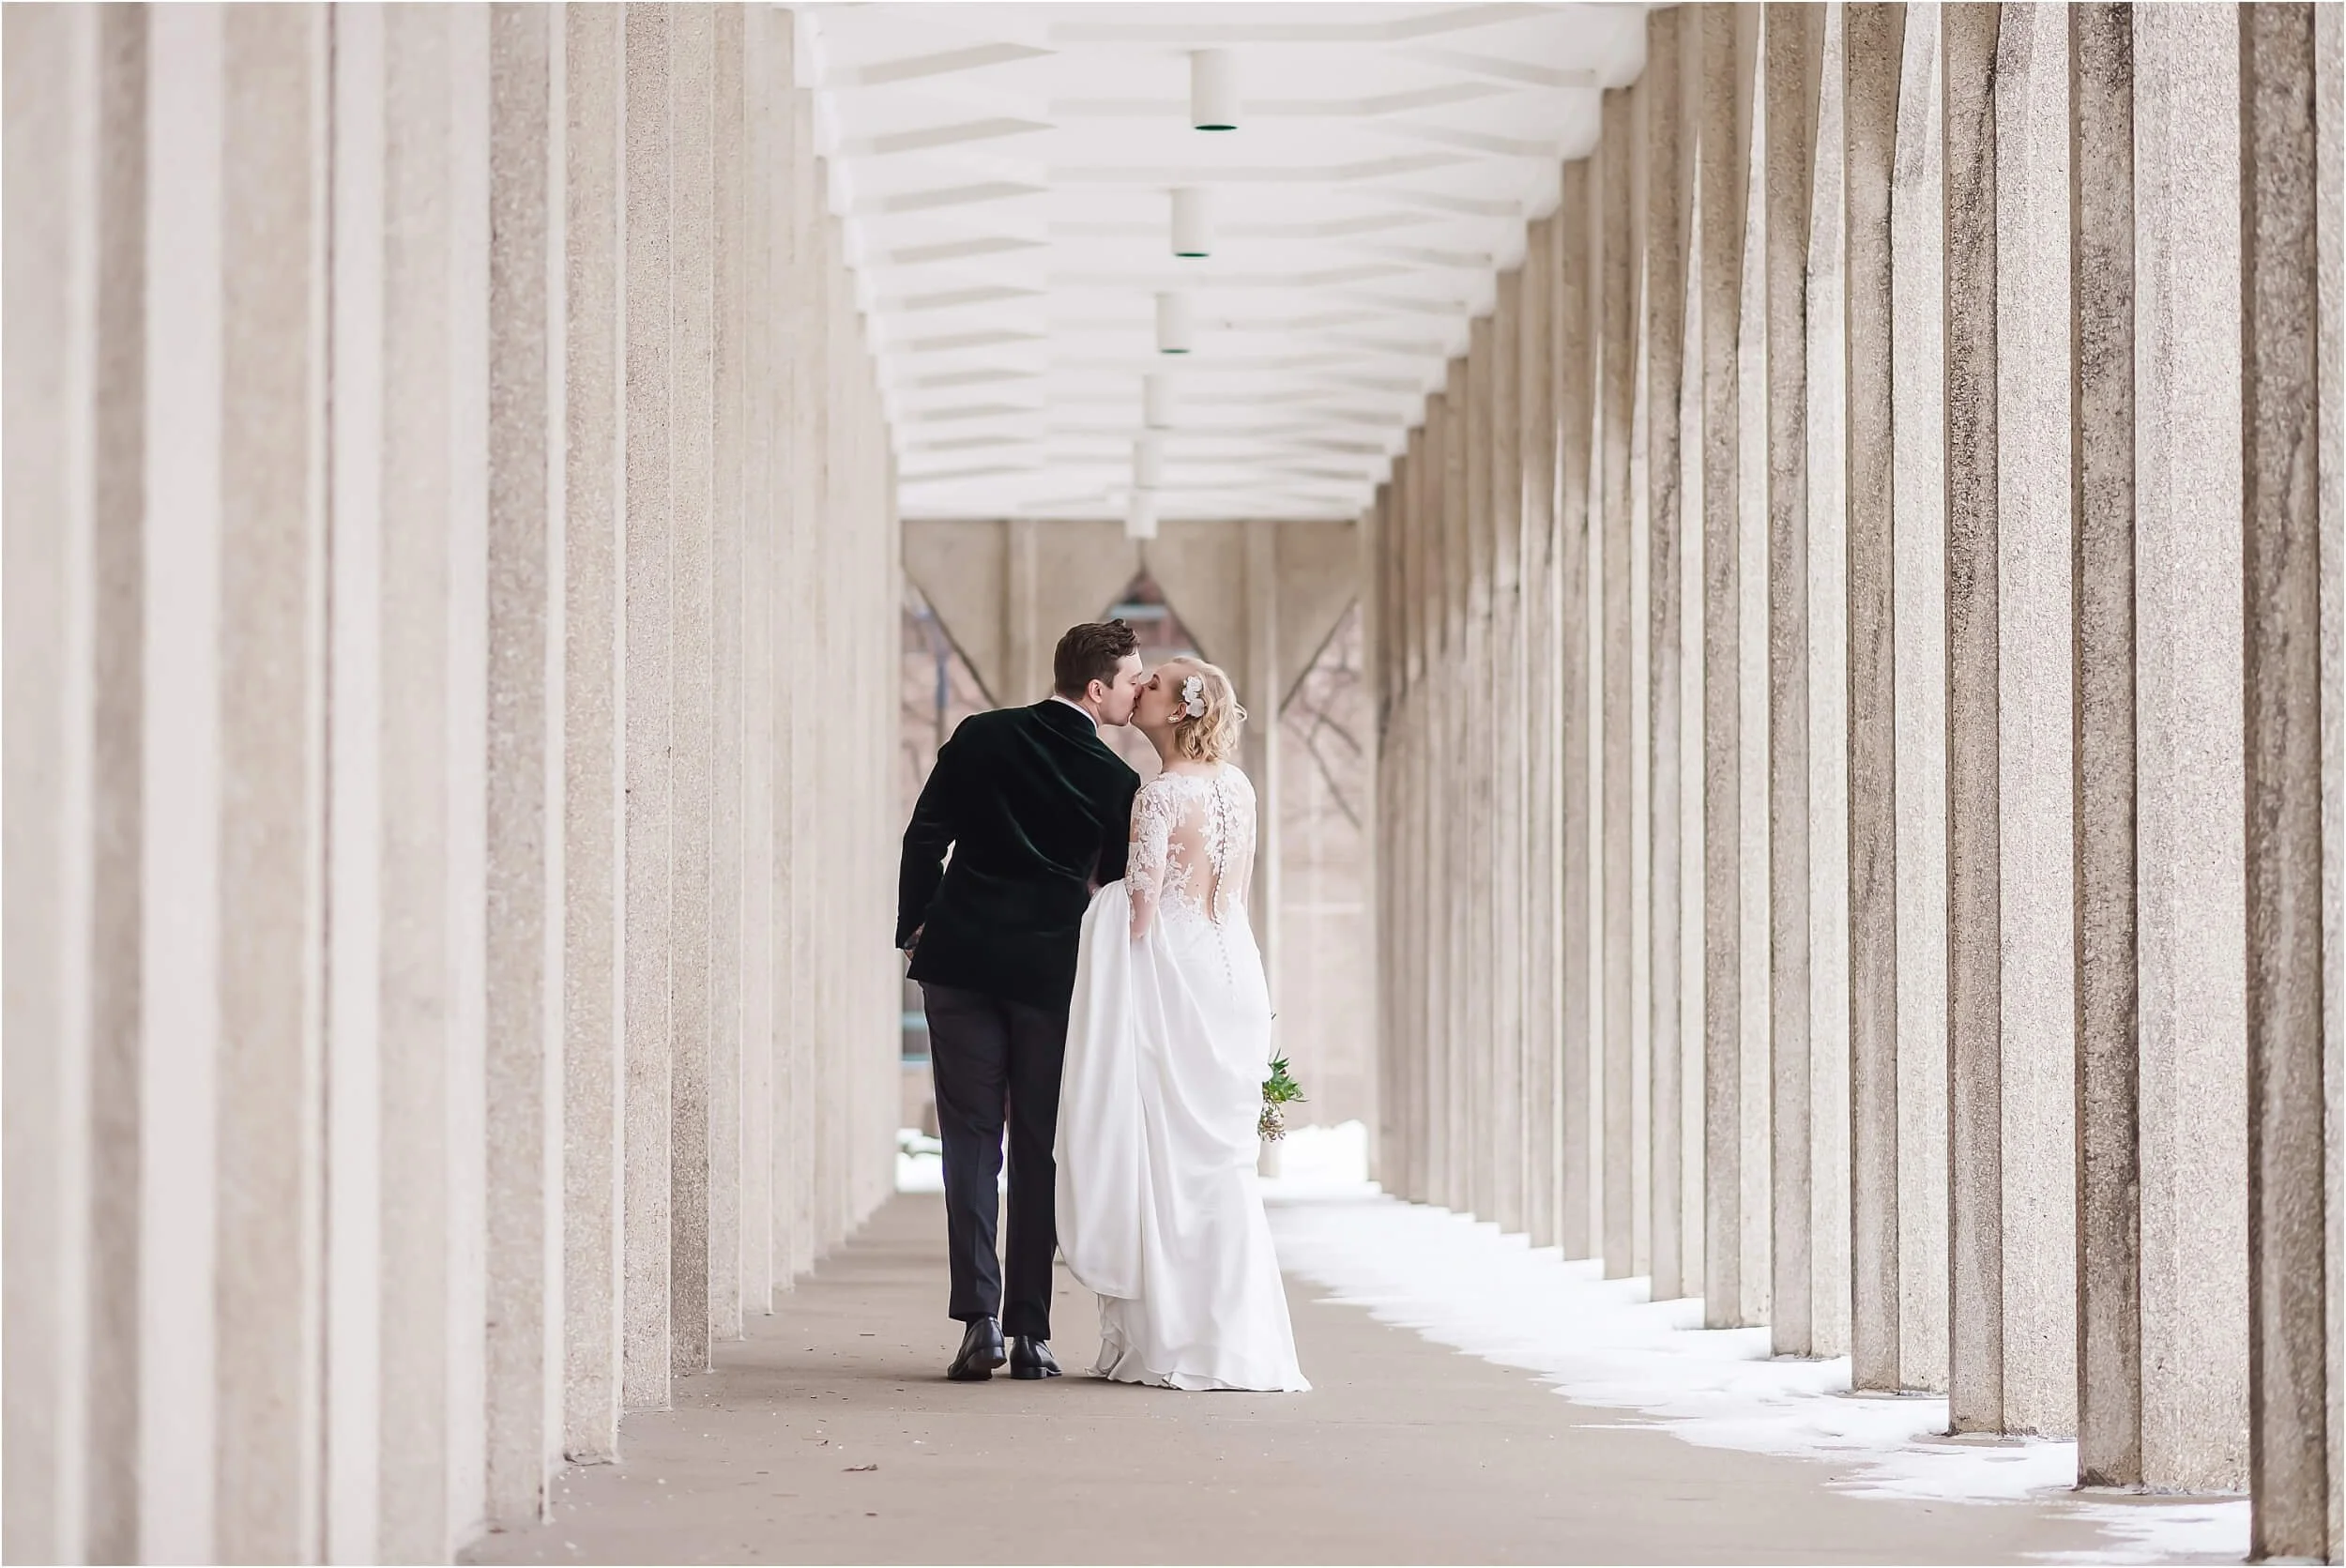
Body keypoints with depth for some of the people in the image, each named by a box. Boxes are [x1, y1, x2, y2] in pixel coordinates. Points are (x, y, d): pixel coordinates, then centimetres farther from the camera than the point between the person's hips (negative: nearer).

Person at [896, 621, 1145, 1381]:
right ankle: (1030, 1332, 4)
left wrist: (915, 927, 12)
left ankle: (979, 1318, -9)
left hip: (961, 960, 1)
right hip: (1053, 973, -1)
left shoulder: (980, 739, 0)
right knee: (1040, 1149, 6)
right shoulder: (1116, 781, -3)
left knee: (970, 1139, 3)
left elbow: (924, 838, 1)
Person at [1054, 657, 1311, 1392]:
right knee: (1216, 1161, 10)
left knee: (1166, 1156, -2)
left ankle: (1174, 1342, -1)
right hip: (1230, 974, 7)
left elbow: (1140, 904, -13)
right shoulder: (1236, 788, 11)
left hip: (1170, 975, -7)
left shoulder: (1162, 794, -12)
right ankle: (1236, 1340, 8)